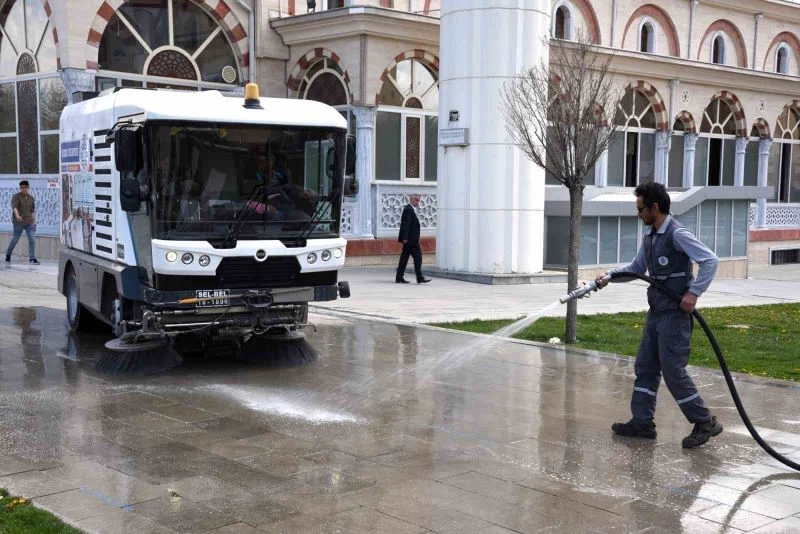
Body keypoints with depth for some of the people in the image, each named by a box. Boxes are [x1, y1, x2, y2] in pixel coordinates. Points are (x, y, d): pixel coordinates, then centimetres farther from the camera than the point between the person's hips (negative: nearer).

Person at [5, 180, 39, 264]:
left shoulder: (31, 198, 11)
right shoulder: (16, 197, -5)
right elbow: (14, 207, -21)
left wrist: (34, 221, 12)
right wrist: (17, 216, -38)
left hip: (29, 222, 4)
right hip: (19, 222, -4)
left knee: (32, 239, -8)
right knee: (15, 239, 4)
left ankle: (32, 258, -8)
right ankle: (8, 254, 29)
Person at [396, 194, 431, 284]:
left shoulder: (410, 209, 18)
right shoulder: (408, 209, -14)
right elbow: (405, 224, -20)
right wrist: (405, 238, -23)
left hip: (409, 239, 11)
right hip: (410, 239, -11)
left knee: (404, 257, 10)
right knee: (417, 256, -9)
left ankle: (399, 278, 13)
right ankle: (420, 278, -9)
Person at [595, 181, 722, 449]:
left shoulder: (677, 234, -16)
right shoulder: (649, 236, 11)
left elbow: (710, 260, -21)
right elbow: (636, 268, 23)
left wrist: (694, 292, -24)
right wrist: (610, 275, 10)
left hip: (675, 314, -9)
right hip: (656, 313, 9)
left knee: (672, 370, -6)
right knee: (645, 367, 11)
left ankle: (705, 422, 6)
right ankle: (642, 422, 18)